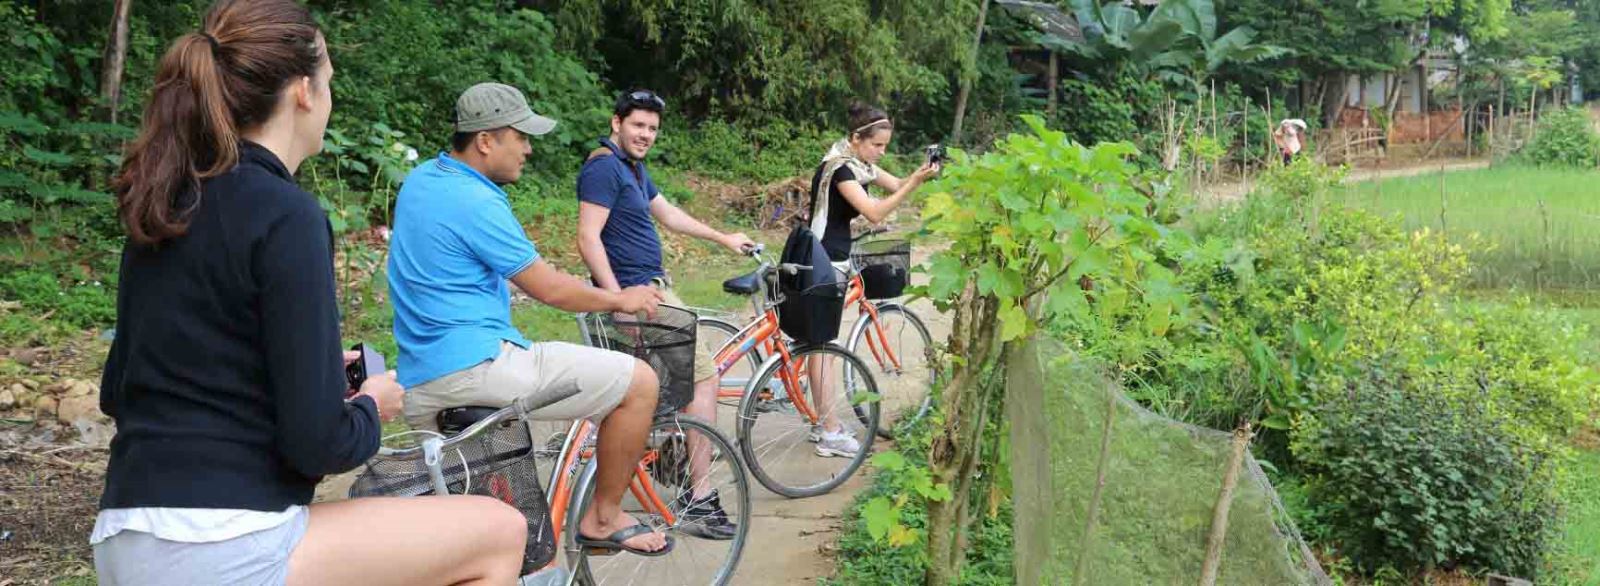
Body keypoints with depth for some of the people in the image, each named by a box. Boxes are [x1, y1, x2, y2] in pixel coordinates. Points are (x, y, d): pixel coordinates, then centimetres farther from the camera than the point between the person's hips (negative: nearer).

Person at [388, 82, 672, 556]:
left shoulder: (420, 179, 12)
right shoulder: (476, 203, -16)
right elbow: (549, 289, -11)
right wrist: (621, 300, 5)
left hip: (417, 383, 10)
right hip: (475, 364, -10)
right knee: (639, 382, -6)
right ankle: (603, 519, 6)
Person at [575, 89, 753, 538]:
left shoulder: (633, 166, 16)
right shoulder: (604, 167, -15)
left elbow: (669, 214, 27)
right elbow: (588, 239, -22)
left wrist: (724, 239, 31)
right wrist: (620, 301, -27)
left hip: (653, 286, 11)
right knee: (704, 373, -10)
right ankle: (700, 498, -7)